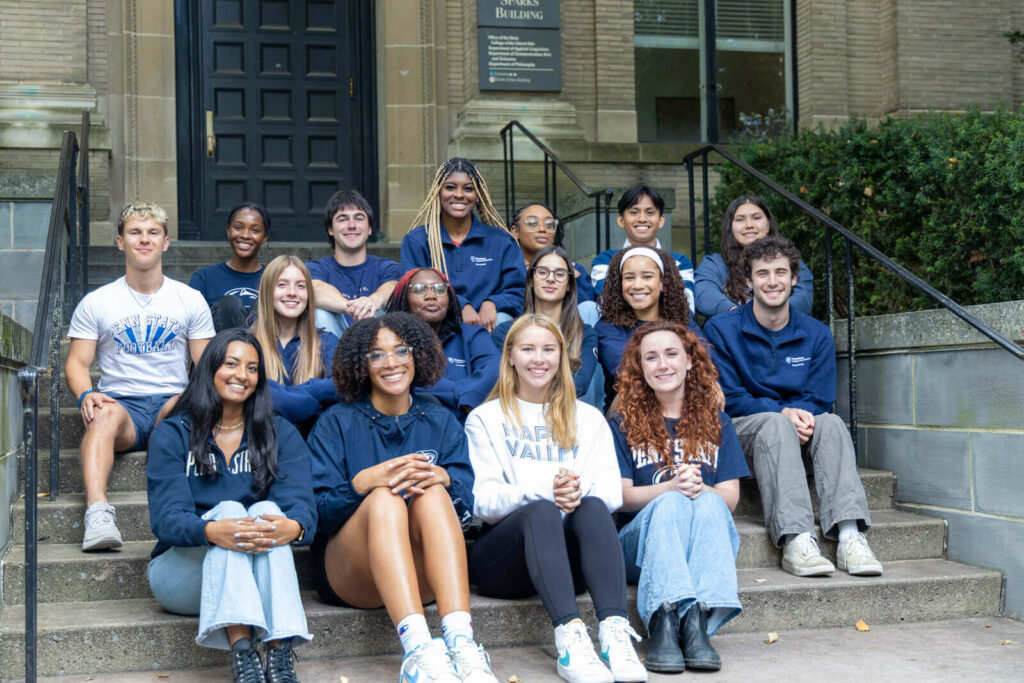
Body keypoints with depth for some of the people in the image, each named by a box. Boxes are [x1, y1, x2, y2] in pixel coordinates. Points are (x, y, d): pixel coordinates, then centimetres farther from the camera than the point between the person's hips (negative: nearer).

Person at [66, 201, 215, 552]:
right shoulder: (96, 303, 12)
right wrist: (86, 395, -16)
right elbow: (76, 363, 7)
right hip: (122, 402, 0)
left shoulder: (191, 300, 13)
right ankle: (97, 512, -53)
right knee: (105, 414, -36)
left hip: (172, 402, 0)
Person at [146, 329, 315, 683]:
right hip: (182, 569, -1)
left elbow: (302, 504, -10)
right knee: (229, 509, -28)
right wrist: (212, 530, -37)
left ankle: (280, 654, -43)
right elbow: (166, 519, -14)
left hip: (257, 571, 1)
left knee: (267, 510, -27)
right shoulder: (173, 435, 1)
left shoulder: (280, 435, 6)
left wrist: (292, 527, -37)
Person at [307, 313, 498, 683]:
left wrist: (442, 479, -22)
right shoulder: (336, 423, 8)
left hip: (425, 573, 2)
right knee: (384, 498, -31)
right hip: (350, 575, -1)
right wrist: (364, 482, -23)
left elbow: (466, 502, 2)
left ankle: (460, 641, -46)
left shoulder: (441, 422, 15)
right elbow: (317, 510, -3)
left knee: (433, 494, -28)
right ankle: (417, 648, -51)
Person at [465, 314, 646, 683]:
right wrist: (543, 491, -22)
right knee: (540, 511, -34)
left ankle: (615, 632, -47)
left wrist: (579, 490, -20)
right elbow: (483, 502, -3)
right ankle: (569, 637, -51)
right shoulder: (485, 419, 11)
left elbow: (612, 493, 4)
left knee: (594, 507, -30)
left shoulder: (588, 418, 19)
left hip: (570, 558, 2)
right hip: (501, 560, -2)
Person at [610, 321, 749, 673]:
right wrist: (672, 487, -21)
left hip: (707, 540, 1)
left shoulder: (717, 424, 16)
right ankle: (663, 624, -49)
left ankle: (698, 622, -47)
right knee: (672, 503, -33)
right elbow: (622, 495, -1)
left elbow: (730, 497, 5)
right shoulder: (624, 425, 11)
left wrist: (699, 489, -20)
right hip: (642, 543, -1)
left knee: (707, 504, -31)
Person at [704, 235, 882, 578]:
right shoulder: (721, 329, -3)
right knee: (776, 424, -35)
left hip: (796, 429, 3)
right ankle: (795, 539, -50)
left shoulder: (817, 335, 7)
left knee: (831, 422, -28)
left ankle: (850, 536, -43)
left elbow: (818, 401, 2)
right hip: (738, 429, -3)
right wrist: (783, 413, -21)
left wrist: (801, 416, -23)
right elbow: (728, 398, -8)